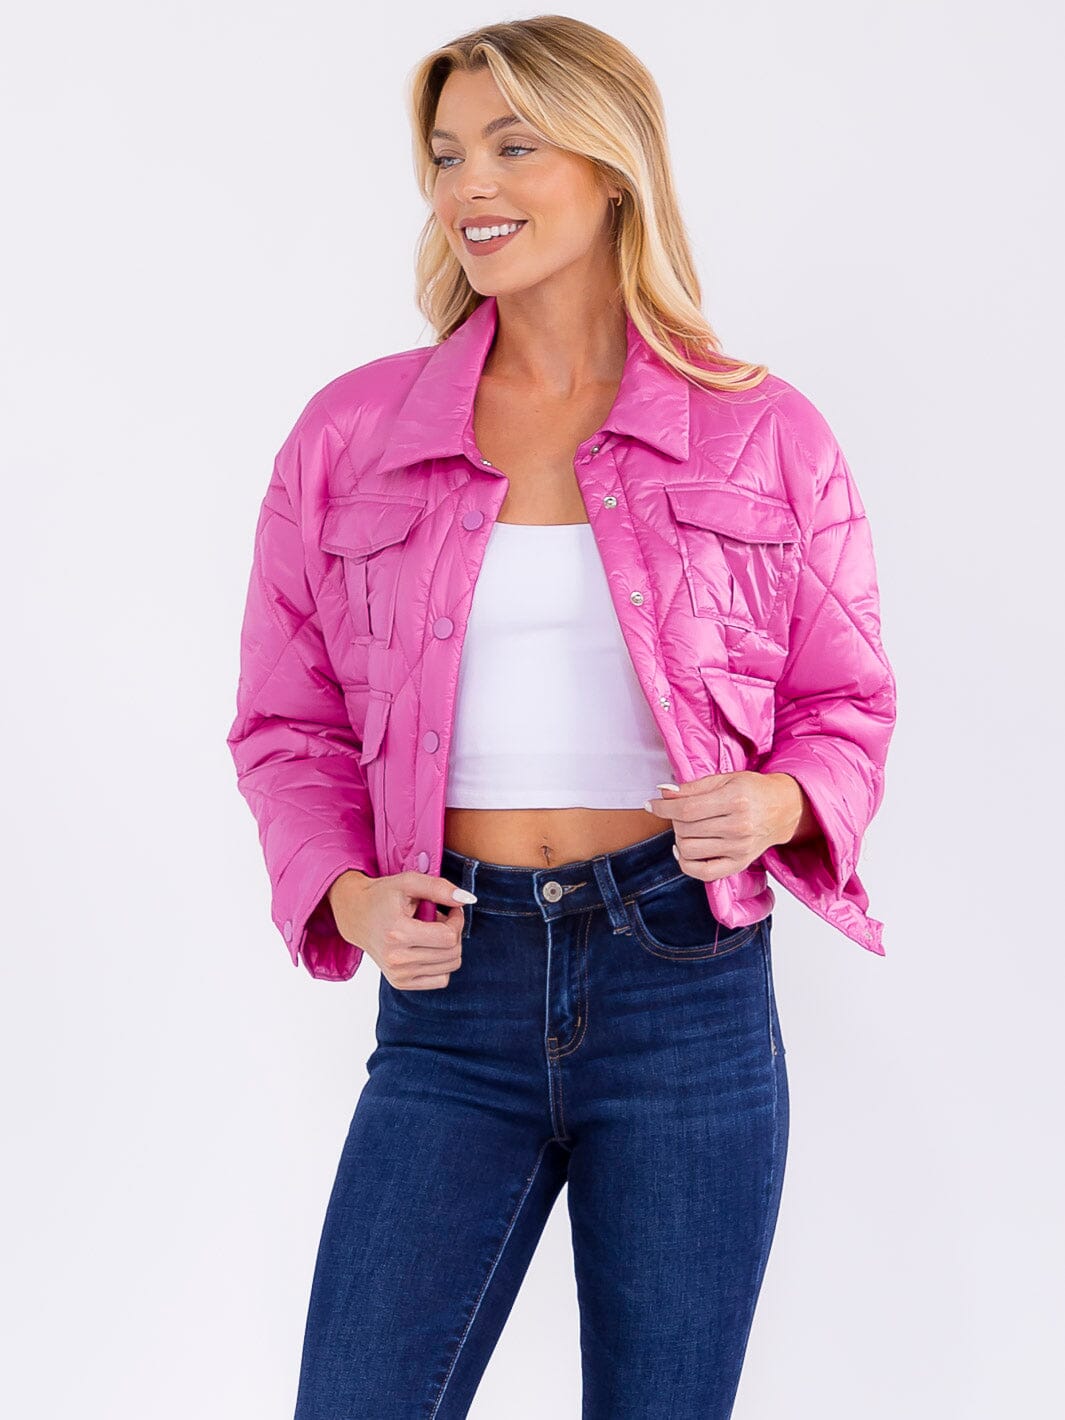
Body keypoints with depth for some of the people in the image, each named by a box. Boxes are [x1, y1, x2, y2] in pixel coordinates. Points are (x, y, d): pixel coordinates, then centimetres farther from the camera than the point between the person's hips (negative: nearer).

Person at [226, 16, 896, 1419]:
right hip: (452, 990, 1)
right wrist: (350, 896, -9)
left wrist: (773, 804, -13)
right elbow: (289, 726, 10)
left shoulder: (764, 437, 2)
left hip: (686, 985, -1)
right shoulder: (350, 433, 5)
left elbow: (846, 704, 9)